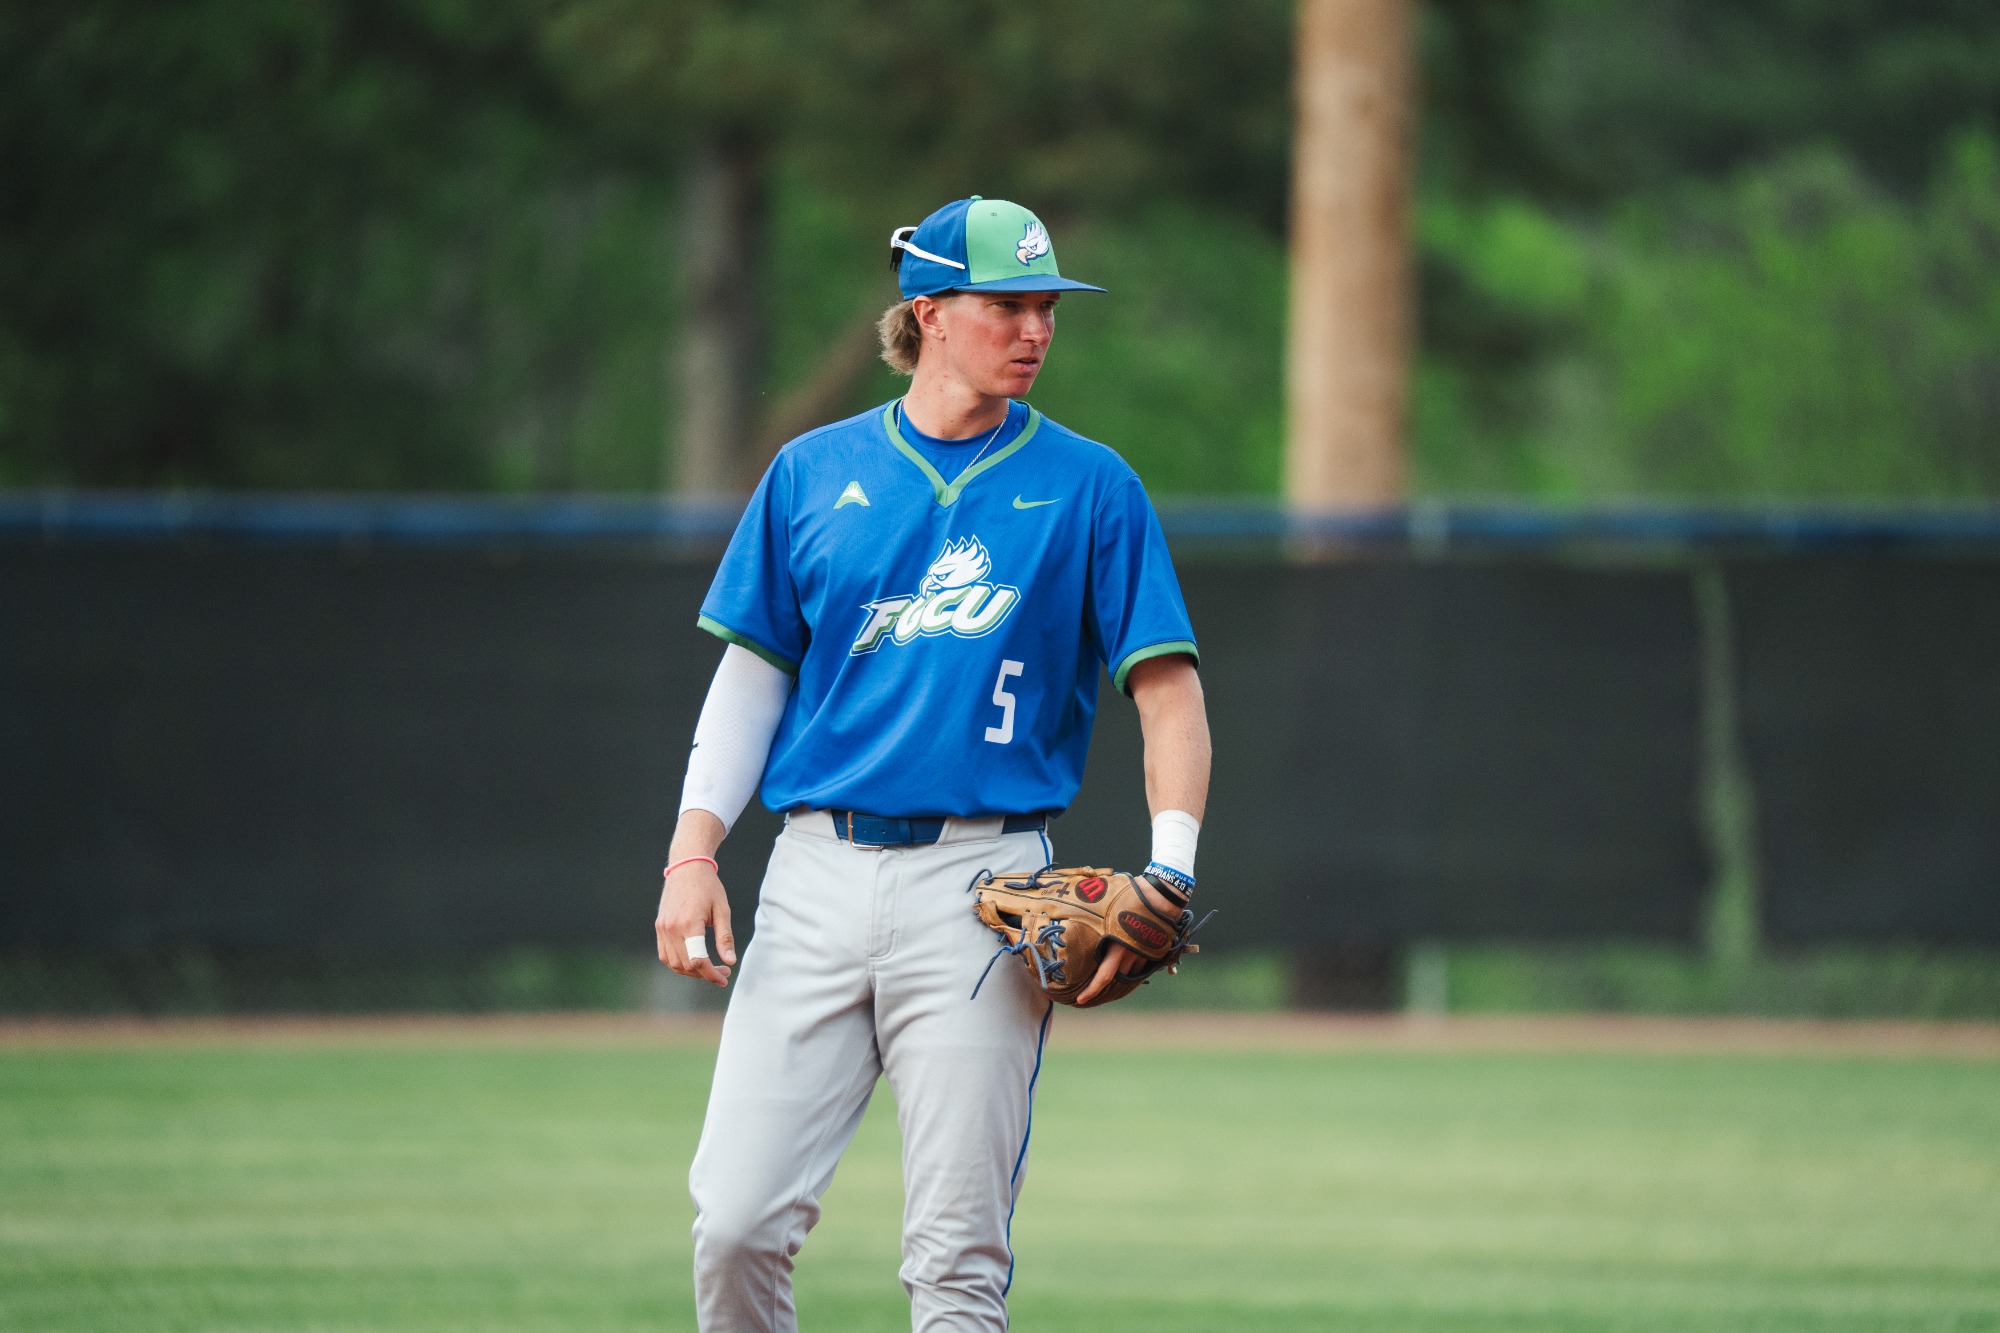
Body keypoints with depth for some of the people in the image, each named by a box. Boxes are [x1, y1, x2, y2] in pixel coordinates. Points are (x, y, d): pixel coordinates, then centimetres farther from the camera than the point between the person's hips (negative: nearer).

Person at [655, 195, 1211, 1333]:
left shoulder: (1089, 488, 5)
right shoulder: (814, 472, 10)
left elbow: (1170, 690, 1)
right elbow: (752, 673, 13)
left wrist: (1170, 871, -14)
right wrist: (694, 854, 2)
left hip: (982, 886, -2)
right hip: (819, 872, 2)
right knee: (738, 1225, -7)